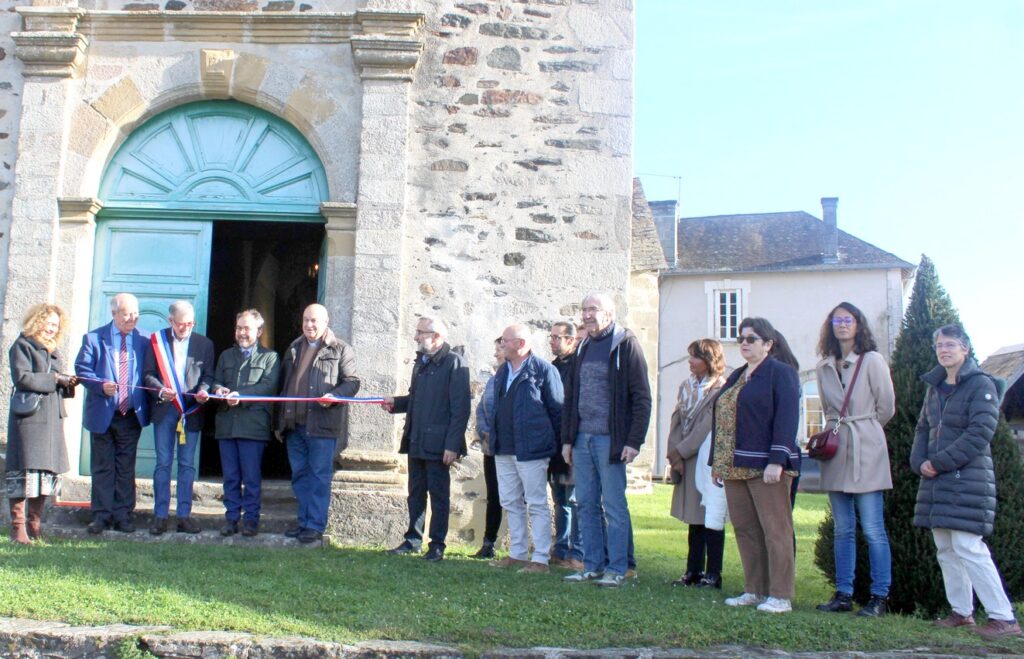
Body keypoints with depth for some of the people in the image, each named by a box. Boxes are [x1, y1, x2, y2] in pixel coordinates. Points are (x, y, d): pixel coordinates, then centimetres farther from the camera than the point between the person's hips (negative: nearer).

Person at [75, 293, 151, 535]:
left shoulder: (143, 341, 4)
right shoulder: (94, 339, 1)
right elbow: (82, 369, -2)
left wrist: (146, 405, -8)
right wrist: (102, 386, -20)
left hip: (132, 415, 1)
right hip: (102, 415, -1)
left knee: (126, 468, 7)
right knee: (102, 467, 7)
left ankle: (123, 515, 14)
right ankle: (101, 516, 14)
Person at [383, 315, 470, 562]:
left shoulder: (454, 363, -10)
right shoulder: (421, 361, 15)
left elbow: (460, 408, -14)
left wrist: (452, 445, -18)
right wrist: (396, 403, 4)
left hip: (437, 443, -7)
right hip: (416, 441, 7)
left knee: (438, 495, 3)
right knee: (416, 493, 14)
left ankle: (437, 545, 11)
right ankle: (413, 540, 23)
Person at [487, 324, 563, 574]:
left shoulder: (543, 370, -10)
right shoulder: (503, 371, 14)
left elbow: (557, 409, -8)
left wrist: (554, 443, -6)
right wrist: (493, 436, 16)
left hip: (531, 449, -8)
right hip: (503, 450, 8)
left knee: (536, 504, -3)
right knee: (511, 503, 14)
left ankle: (540, 559, 1)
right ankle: (517, 554, 24)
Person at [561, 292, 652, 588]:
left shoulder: (626, 344, -6)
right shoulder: (583, 348, 15)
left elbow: (642, 397, -9)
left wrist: (634, 441, -15)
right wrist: (567, 439, 13)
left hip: (609, 440, -7)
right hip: (582, 439, 7)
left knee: (614, 506, 0)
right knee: (586, 505, 9)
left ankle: (617, 568, 8)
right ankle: (593, 565, 18)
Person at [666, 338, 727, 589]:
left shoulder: (720, 389, -8)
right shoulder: (687, 387, 13)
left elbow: (707, 427, -13)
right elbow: (677, 420, 9)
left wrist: (680, 452, -10)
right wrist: (674, 454, -3)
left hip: (709, 460, -7)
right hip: (686, 462, 7)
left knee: (710, 517, -4)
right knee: (694, 518, 11)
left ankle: (713, 574, 2)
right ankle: (694, 571, 18)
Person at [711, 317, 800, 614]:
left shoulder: (781, 372, -4)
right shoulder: (736, 376, 20)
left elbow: (787, 418, -13)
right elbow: (722, 418, 21)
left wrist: (777, 461, -20)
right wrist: (717, 461, 16)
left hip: (765, 466, -8)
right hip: (735, 466, 8)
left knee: (775, 530, -4)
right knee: (744, 529, 10)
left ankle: (780, 596, 0)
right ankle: (754, 590, 18)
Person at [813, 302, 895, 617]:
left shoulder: (872, 360, -6)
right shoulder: (824, 367, 10)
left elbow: (886, 407, -1)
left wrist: (862, 428, 10)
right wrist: (839, 429, 13)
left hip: (866, 451, -5)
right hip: (835, 450, 6)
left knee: (872, 529, -4)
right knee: (842, 529, 10)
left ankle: (879, 597, 4)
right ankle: (843, 594, 15)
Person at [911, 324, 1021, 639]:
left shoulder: (981, 385, -8)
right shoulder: (935, 387, 15)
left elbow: (980, 434, -16)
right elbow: (923, 429, 17)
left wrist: (939, 462, -15)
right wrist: (920, 462, -1)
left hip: (968, 478, -8)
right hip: (936, 479, 8)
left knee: (968, 547, -12)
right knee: (945, 549, 10)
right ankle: (961, 612, 20)